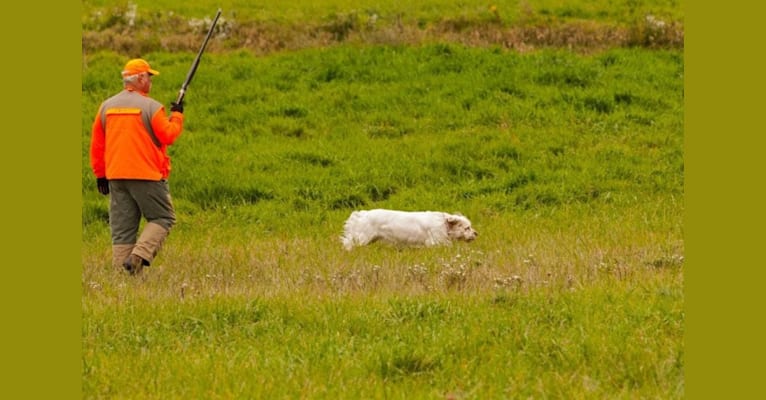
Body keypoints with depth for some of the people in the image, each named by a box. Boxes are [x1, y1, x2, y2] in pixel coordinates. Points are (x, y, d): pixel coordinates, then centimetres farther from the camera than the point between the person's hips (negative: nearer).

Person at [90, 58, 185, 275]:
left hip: (115, 176, 5)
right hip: (147, 175, -5)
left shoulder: (106, 106, 10)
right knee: (163, 218, 5)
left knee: (122, 226, 8)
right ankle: (140, 255, -14)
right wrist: (177, 116, 7)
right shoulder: (151, 106, -9)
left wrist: (100, 174, 19)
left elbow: (96, 144, 12)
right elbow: (168, 136, -9)